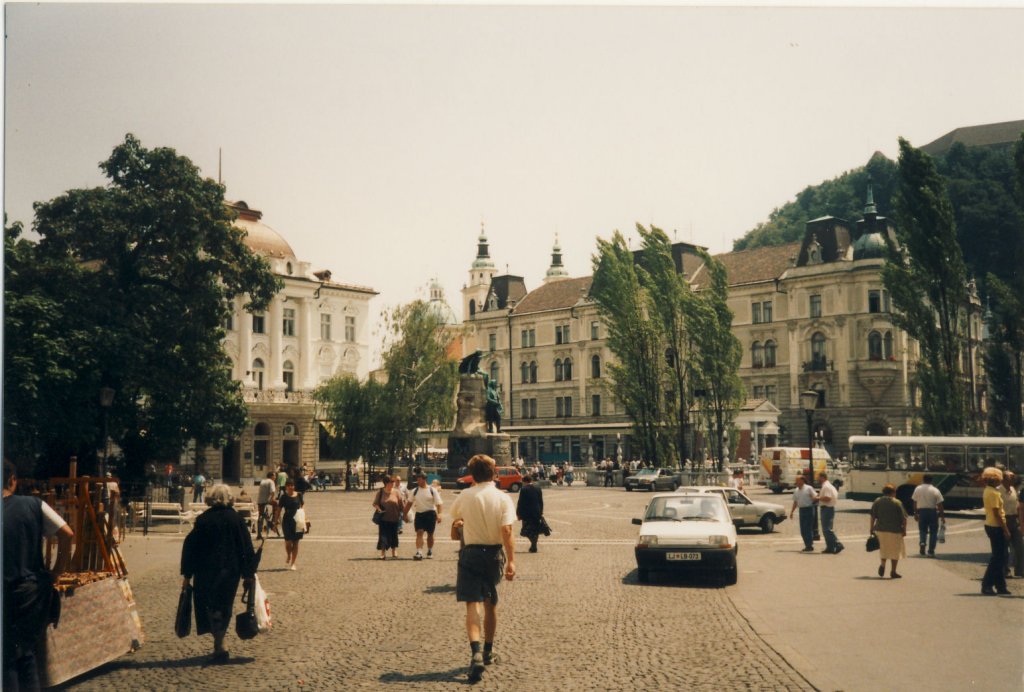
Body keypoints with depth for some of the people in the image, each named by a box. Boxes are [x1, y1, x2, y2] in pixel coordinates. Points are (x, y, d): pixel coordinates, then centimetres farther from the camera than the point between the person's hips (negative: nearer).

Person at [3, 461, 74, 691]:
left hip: (8, 594, -3)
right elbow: (67, 534, -6)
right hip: (37, 590, 3)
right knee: (26, 652, 16)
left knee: (8, 657, 6)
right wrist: (57, 571, 4)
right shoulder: (33, 504, -2)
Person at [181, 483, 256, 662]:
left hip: (206, 571, -1)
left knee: (212, 607, 7)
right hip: (231, 571, 2)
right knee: (224, 607, 15)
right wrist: (248, 573, 7)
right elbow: (247, 547, 0)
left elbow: (191, 546, -4)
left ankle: (219, 645, -2)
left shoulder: (203, 520, -5)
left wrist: (187, 574, 2)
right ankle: (219, 643, 17)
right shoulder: (236, 519, -1)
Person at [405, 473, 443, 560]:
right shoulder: (415, 491, 6)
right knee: (419, 533, -10)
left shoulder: (432, 490, -5)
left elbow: (438, 503, -8)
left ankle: (430, 551, 26)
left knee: (430, 534, 9)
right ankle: (419, 552, -17)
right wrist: (405, 514, 13)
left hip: (430, 514, -2)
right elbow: (409, 503, 14)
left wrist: (439, 514, -19)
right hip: (419, 514, 2)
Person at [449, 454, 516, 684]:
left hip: (471, 553, -2)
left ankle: (476, 651, -27)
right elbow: (506, 530, -17)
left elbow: (454, 517, 15)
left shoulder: (465, 496, -4)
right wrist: (511, 560, -18)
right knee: (491, 604, 19)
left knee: (472, 604, -6)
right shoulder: (502, 498, -8)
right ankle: (488, 651, 32)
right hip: (494, 553, 2)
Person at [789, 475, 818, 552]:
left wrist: (814, 498, -31)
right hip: (801, 510, 7)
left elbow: (815, 497, -8)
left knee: (808, 529, -7)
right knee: (803, 530, 7)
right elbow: (795, 502, 19)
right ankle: (807, 545, 17)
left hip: (809, 509, -7)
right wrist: (791, 512, 15)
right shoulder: (796, 490, 14)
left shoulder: (808, 488, -5)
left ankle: (809, 546, -1)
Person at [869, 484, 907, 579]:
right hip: (894, 530, -3)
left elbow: (873, 517, 4)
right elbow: (903, 518, -8)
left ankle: (883, 564, -1)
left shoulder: (877, 502, 3)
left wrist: (872, 528, 12)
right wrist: (904, 529, 0)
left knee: (883, 548, 21)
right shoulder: (897, 503, -7)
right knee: (895, 550, 9)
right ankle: (893, 572, 12)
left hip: (880, 529, 3)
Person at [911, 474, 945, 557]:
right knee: (933, 532, 7)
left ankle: (922, 542, -14)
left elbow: (915, 502, 5)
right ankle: (931, 551, 6)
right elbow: (939, 505, -6)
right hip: (932, 511, -2)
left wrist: (915, 513, 14)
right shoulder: (935, 490, -5)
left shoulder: (918, 489, 1)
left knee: (922, 530, 15)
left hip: (921, 511, 2)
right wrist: (943, 517, 0)